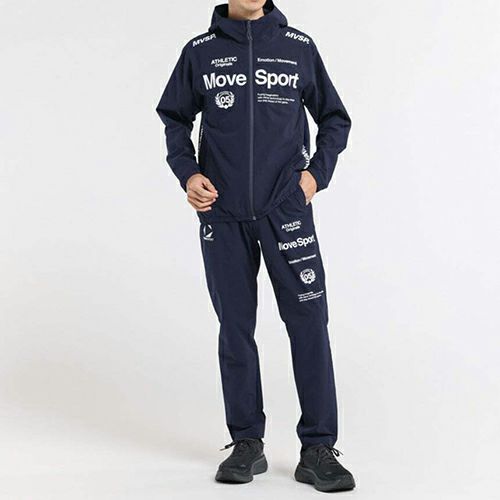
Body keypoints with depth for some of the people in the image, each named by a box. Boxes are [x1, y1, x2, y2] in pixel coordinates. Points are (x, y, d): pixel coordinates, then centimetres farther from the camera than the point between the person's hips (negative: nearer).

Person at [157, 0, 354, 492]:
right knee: (235, 327, 5)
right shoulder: (199, 52, 6)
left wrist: (316, 173, -1)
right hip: (222, 212, 1)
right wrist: (187, 173, -1)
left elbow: (335, 118, 13)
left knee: (309, 323, -6)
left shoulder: (299, 47, 5)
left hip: (286, 207, -1)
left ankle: (317, 449, 1)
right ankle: (247, 443, 15)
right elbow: (175, 118, 15)